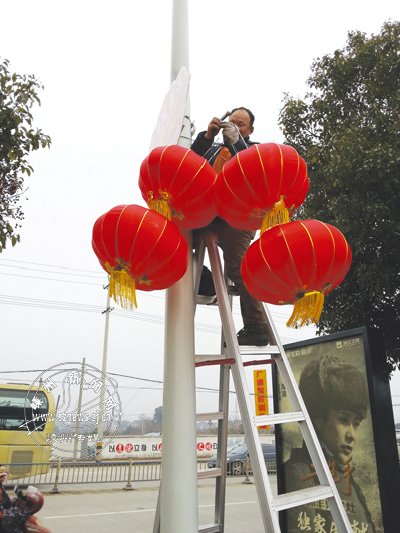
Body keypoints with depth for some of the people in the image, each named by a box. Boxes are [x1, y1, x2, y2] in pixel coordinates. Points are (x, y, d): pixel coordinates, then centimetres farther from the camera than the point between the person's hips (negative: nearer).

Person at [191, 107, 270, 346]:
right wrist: (208, 135, 3)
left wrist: (236, 141, -10)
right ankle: (206, 281, 3)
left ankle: (257, 328, -9)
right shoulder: (215, 148, 29)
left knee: (237, 270, -15)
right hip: (211, 216, 6)